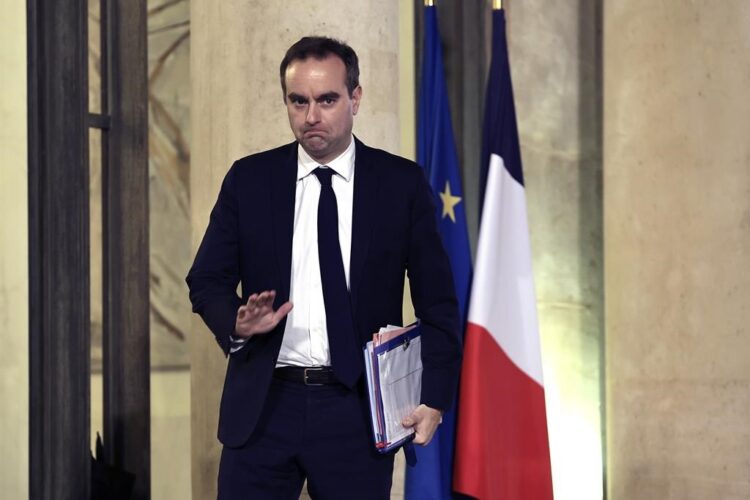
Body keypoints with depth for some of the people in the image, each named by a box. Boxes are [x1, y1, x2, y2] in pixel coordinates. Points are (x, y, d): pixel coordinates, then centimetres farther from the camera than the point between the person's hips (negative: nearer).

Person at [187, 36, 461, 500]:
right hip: (263, 406, 1)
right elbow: (207, 281, 8)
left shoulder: (403, 183, 1)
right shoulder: (248, 179, 5)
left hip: (357, 409, -1)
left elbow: (437, 302, 3)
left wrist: (434, 399, -7)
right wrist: (236, 323, -14)